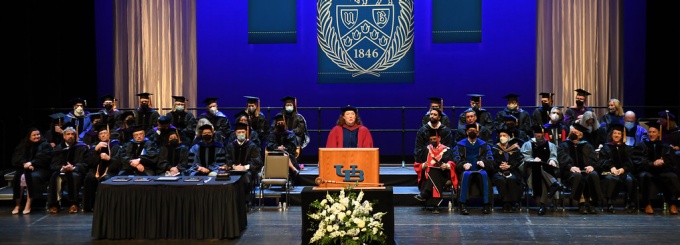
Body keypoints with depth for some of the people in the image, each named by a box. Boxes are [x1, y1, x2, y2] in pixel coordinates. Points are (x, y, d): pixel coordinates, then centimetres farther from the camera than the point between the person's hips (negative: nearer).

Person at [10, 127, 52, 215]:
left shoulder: (45, 145, 9)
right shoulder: (23, 145, 18)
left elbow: (44, 158, -6)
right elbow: (16, 158, 4)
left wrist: (31, 163, -20)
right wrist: (25, 164, -16)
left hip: (40, 169, -3)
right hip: (24, 168, 3)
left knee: (32, 177, -36)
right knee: (17, 178, -30)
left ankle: (28, 205, -36)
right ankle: (17, 205, -26)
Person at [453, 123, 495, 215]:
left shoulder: (483, 145, 16)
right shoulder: (460, 145, 13)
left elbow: (490, 159, 5)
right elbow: (456, 159, 1)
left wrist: (483, 162, -19)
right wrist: (463, 164, -22)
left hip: (479, 170, 1)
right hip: (466, 170, -1)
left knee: (484, 174, -35)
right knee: (466, 174, -36)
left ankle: (486, 204, -33)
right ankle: (463, 205, -38)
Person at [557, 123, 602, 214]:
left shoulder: (586, 145, 23)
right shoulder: (563, 146, 15)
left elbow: (593, 158, 7)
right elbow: (562, 160, -4)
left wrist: (591, 166, -17)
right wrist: (570, 167, -24)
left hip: (585, 170, 2)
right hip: (570, 172, -2)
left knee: (594, 175, -32)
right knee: (578, 176, -38)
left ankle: (592, 204, -31)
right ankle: (581, 203, -35)